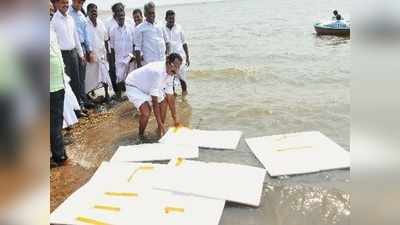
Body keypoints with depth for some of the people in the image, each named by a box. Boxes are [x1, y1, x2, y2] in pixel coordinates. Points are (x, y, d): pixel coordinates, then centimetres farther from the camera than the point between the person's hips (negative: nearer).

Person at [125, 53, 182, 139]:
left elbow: (170, 96, -5)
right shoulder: (158, 72, -37)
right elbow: (154, 101, -34)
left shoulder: (170, 72, -11)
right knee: (146, 112, -24)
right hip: (134, 86, -9)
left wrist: (175, 118, -3)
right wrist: (159, 123, -31)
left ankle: (161, 131, 21)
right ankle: (141, 136, 2)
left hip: (147, 86, 9)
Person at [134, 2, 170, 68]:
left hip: (163, 62, 5)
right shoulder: (140, 28, 0)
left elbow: (166, 41, 24)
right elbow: (137, 48, -3)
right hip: (149, 63, -5)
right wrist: (139, 65, -7)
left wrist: (167, 53, 9)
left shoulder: (160, 26, 14)